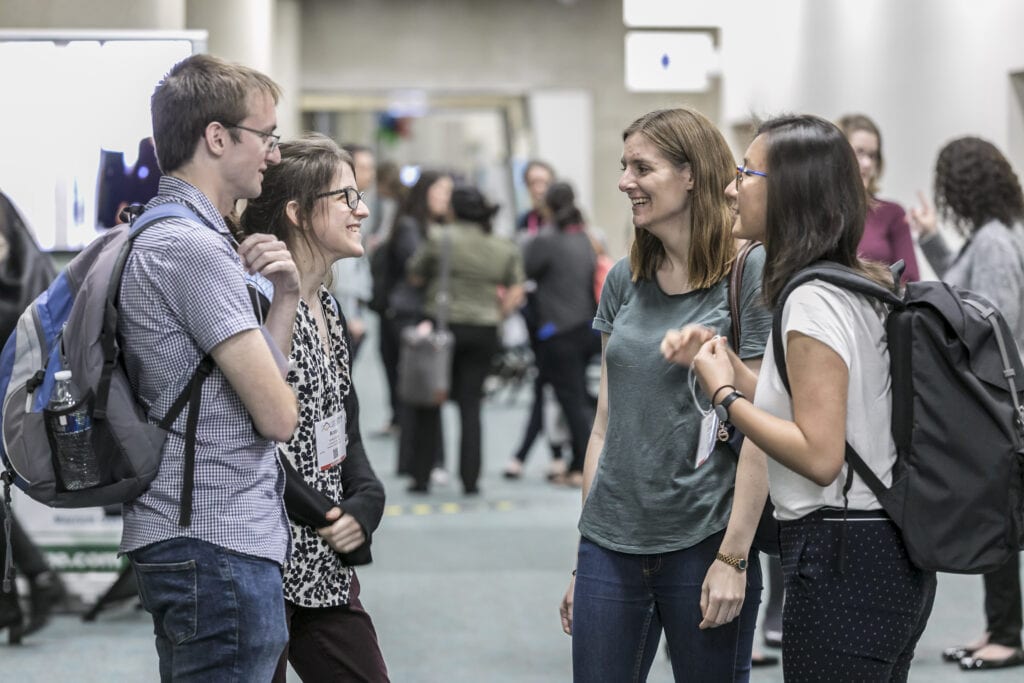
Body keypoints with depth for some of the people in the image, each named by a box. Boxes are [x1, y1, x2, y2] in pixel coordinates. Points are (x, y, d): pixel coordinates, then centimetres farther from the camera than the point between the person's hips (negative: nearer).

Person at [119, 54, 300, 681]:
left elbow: (257, 378, 18)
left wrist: (285, 298, 3)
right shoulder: (192, 247, -16)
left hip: (188, 542, 11)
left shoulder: (167, 236, 18)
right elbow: (278, 414, -15)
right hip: (218, 545, -11)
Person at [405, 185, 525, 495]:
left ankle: (421, 476, 7)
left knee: (429, 404, 7)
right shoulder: (506, 249, 4)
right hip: (484, 332, 3)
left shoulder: (440, 239, -8)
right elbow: (515, 295, 2)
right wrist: (495, 315, 13)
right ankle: (470, 480, 4)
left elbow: (414, 277, 0)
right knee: (470, 405, 8)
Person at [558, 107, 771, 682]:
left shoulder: (750, 274, -8)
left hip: (703, 542, -5)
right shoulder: (625, 280, 9)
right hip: (612, 543, 5)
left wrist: (734, 557, -14)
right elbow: (607, 421, 13)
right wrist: (585, 554, 12)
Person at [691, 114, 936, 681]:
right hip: (891, 552, 10)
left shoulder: (812, 301, -16)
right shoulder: (862, 286, 12)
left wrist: (725, 395, -11)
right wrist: (738, 377, 8)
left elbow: (819, 456, -22)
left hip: (841, 563, -10)